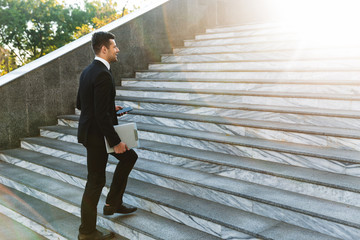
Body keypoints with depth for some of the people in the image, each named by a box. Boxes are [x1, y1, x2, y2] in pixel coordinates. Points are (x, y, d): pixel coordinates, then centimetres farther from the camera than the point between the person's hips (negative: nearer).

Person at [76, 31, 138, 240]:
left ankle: (113, 203, 29)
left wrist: (111, 107, 16)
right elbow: (101, 115, -26)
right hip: (96, 134, -10)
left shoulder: (88, 71, 8)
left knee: (129, 157, 21)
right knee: (96, 182, 2)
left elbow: (80, 104, 15)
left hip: (90, 129, 10)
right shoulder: (102, 75, -23)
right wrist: (116, 141, -20)